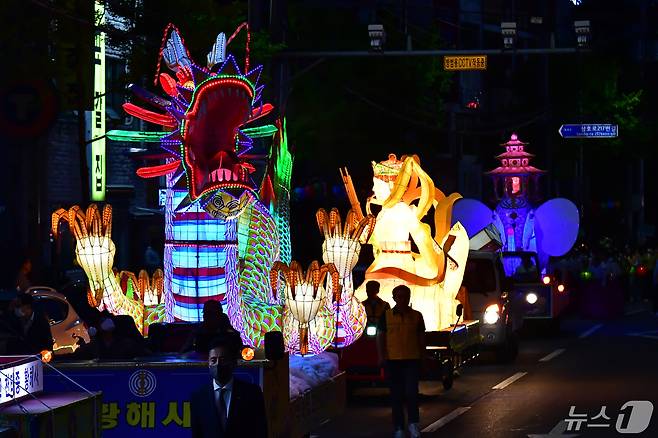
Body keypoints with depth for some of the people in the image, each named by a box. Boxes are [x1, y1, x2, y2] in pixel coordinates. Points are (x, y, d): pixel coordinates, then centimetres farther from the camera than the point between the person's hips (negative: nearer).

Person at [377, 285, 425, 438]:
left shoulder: (416, 316, 5)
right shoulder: (386, 316, 3)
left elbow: (421, 338, 11)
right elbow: (380, 337, 3)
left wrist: (422, 356, 7)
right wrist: (381, 357, -5)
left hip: (412, 360, 0)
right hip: (393, 360, 0)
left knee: (412, 392, -10)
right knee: (396, 395, 5)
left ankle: (413, 424, 5)